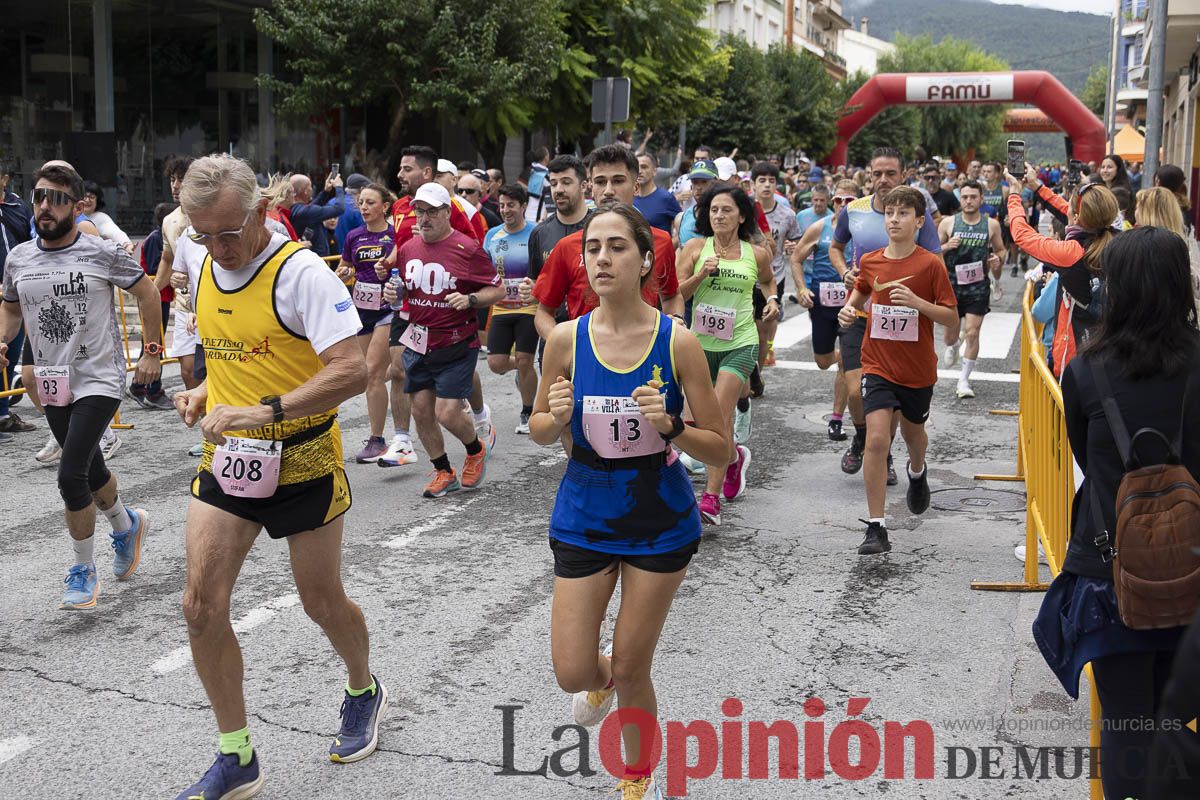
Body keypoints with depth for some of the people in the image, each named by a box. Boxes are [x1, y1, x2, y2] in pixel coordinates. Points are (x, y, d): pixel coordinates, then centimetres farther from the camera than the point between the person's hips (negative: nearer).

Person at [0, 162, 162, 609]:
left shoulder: (103, 253, -10)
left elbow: (147, 293, 1)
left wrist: (153, 351, 0)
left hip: (99, 382, -5)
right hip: (52, 385, 5)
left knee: (71, 476, -15)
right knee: (91, 471, 19)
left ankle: (83, 572, 3)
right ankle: (127, 526, 48)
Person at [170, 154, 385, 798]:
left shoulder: (301, 272, -18)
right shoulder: (205, 269, 5)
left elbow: (352, 371, -27)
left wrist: (265, 411, -33)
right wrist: (204, 395, 2)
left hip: (301, 462, -6)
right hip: (226, 460, 6)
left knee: (322, 602, 10)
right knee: (201, 607, -1)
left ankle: (364, 691, 43)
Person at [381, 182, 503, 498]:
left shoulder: (467, 248, -9)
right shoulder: (408, 249, 8)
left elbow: (497, 290, -5)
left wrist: (470, 300, -22)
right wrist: (394, 292, 0)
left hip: (457, 344, -6)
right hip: (418, 342, 6)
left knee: (447, 413, -10)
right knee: (421, 411, 6)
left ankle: (477, 449, 23)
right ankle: (444, 473, 25)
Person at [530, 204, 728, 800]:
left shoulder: (677, 342, -15)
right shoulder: (566, 339, -10)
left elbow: (721, 449, -9)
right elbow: (539, 432, 5)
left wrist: (670, 425, -28)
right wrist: (555, 418, -18)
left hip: (660, 523, -2)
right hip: (585, 520, 2)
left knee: (632, 674, 9)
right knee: (572, 674, 3)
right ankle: (603, 674, 43)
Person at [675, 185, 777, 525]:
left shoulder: (757, 254, 3)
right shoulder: (695, 248, 1)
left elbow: (767, 280, 25)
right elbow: (675, 293, -2)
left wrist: (772, 299, 6)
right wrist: (701, 274, -16)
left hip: (740, 344, -2)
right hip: (702, 342, 2)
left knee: (719, 415, -14)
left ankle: (711, 498, -10)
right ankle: (734, 457, 45)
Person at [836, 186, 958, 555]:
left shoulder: (930, 264, -11)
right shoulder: (870, 262, -2)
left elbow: (951, 317, -9)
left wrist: (917, 302, -25)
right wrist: (850, 307, -1)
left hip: (918, 369, 0)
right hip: (878, 365, 1)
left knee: (912, 431, 22)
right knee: (877, 439, -14)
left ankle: (917, 471, 59)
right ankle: (876, 527, -9)